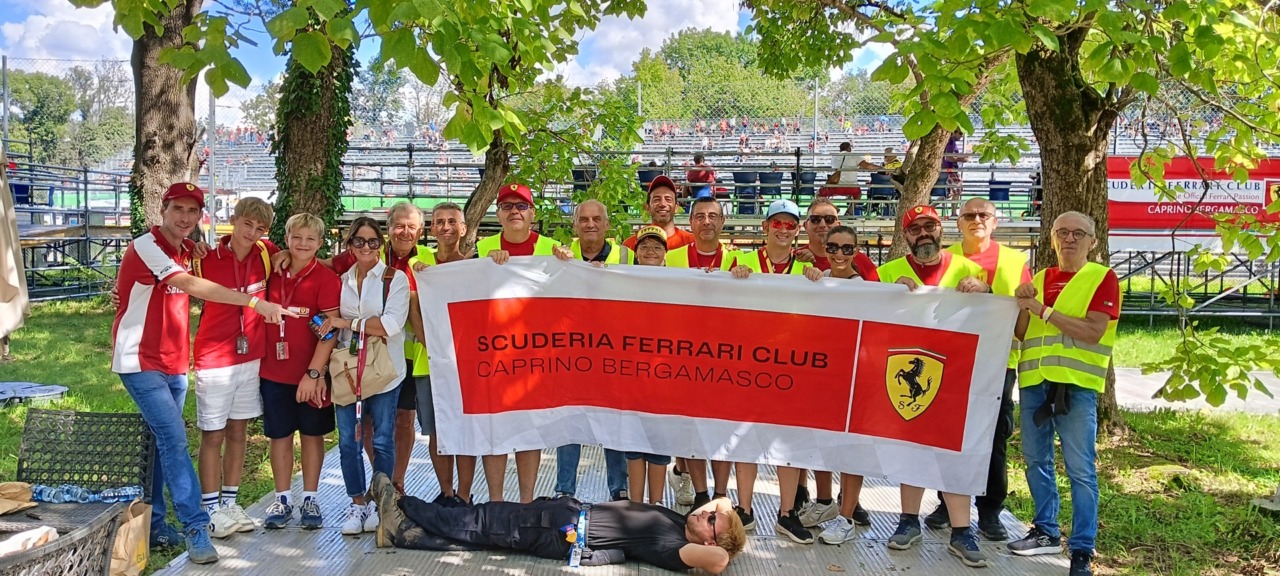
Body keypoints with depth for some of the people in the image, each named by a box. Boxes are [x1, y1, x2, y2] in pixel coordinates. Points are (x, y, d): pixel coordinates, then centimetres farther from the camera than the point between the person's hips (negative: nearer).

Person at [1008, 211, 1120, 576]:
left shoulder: (1103, 278, -1)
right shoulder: (1040, 279, 15)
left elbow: (1092, 332, -13)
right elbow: (1022, 334, 15)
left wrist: (1043, 311, -15)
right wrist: (1023, 306, -4)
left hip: (1076, 383, -6)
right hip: (1034, 381, 6)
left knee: (1080, 469, -4)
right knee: (1036, 461, 12)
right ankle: (1047, 532, 26)